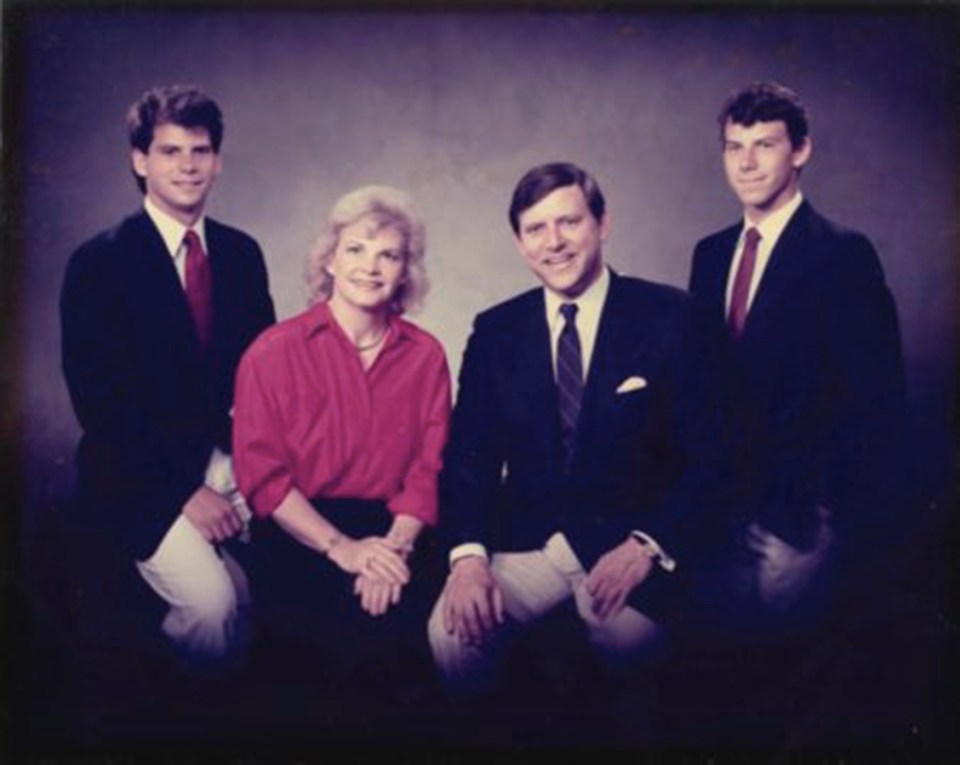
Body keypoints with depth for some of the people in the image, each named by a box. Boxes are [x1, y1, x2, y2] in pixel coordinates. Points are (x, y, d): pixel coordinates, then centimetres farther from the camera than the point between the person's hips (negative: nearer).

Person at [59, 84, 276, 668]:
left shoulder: (241, 253, 9)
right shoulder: (100, 263, -6)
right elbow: (99, 400, -9)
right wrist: (184, 490, -14)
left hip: (230, 460, 5)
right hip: (145, 478, -4)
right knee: (211, 601, -26)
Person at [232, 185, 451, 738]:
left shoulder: (426, 356, 8)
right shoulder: (275, 352, 0)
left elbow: (426, 469, 4)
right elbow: (262, 473, -5)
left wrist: (396, 545, -15)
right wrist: (341, 548, -16)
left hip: (392, 536, 3)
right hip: (300, 539, -2)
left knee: (408, 642, -23)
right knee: (343, 650, -27)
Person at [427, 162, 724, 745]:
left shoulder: (668, 317, -3)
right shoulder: (496, 331, 6)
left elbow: (705, 453, -4)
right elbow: (471, 453, 4)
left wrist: (647, 545, -19)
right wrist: (468, 554, -14)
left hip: (628, 540, -2)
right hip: (525, 542, 2)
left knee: (627, 632, -32)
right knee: (454, 635, -24)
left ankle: (627, 723, 4)